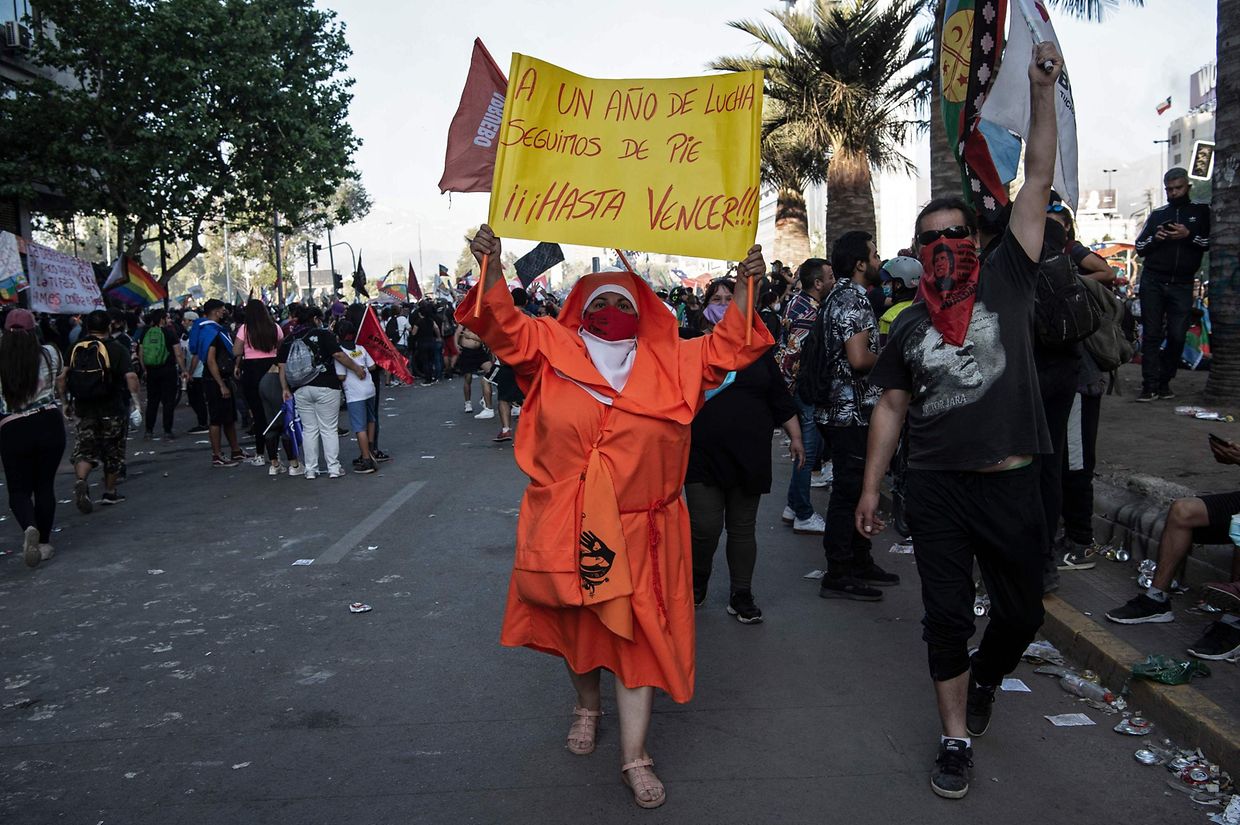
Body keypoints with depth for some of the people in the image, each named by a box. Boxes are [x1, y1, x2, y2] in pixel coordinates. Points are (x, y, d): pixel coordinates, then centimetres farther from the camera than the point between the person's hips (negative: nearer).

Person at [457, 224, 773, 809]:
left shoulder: (672, 364, 4)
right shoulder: (553, 352, 1)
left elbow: (727, 347, 4)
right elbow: (505, 326, -6)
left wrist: (744, 287, -7)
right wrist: (492, 268, -20)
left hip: (639, 531, 0)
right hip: (566, 527, 1)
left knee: (637, 634, 4)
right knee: (575, 624, 19)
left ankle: (635, 758, 13)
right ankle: (586, 707, 47)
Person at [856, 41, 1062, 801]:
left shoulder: (1006, 282, 2)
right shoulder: (909, 327, 6)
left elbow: (1038, 182, -2)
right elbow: (892, 409, 10)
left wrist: (1043, 91, -6)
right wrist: (870, 487, 7)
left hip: (1012, 483, 0)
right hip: (937, 488, 1)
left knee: (1021, 613, 12)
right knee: (947, 617, 4)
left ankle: (984, 678, 43)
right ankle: (958, 738, 19)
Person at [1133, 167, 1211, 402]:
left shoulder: (1202, 211, 9)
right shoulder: (1157, 214, 14)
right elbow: (1139, 248, 13)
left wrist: (1189, 235, -13)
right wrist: (1155, 238, -6)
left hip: (1182, 284, -1)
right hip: (1153, 281, 1)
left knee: (1177, 336, -4)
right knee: (1151, 334, -3)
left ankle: (1165, 382, 8)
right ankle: (1150, 386, -4)